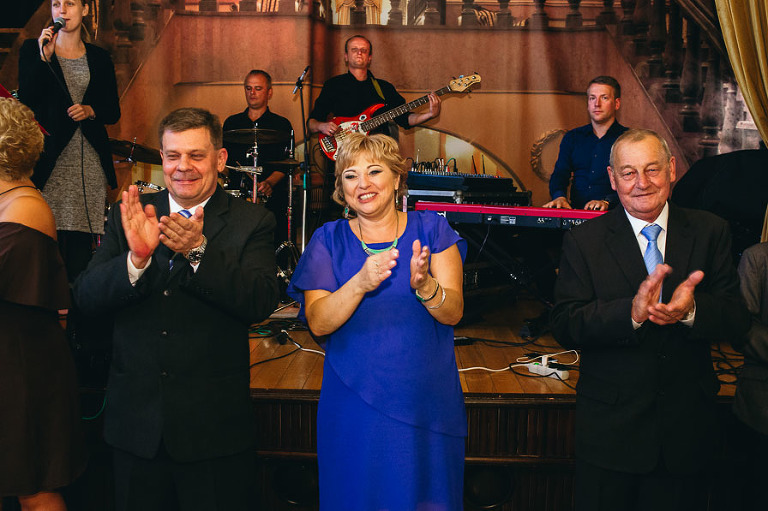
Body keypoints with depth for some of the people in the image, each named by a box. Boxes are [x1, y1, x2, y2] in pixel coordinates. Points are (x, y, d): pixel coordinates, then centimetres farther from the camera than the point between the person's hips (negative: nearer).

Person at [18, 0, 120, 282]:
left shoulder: (99, 58, 14)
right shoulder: (33, 49, 10)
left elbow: (113, 112, 14)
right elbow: (26, 102, -2)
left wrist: (89, 110, -6)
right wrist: (44, 58, -8)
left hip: (88, 163, 1)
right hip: (50, 160, -1)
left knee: (81, 241, -5)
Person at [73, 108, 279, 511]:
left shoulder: (251, 222, -5)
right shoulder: (129, 217, 3)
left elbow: (261, 303, -18)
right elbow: (86, 297, -7)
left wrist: (199, 251, -29)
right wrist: (136, 258, -25)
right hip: (135, 424, 3)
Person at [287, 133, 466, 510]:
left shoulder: (431, 230, 0)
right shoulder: (329, 240, 0)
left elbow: (454, 312, -8)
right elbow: (318, 322, -10)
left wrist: (424, 285, -29)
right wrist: (360, 284, -26)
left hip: (427, 404, 0)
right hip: (354, 405, 0)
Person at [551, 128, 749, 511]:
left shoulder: (710, 232, 2)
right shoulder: (584, 241, -4)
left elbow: (737, 318, -3)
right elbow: (564, 326, -13)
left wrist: (691, 309, -25)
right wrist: (631, 312, -29)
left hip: (688, 426, 2)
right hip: (610, 428, -1)